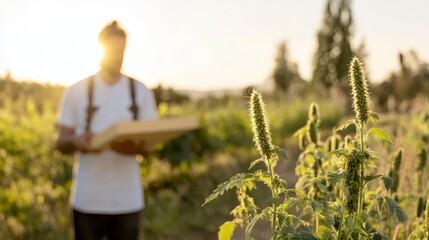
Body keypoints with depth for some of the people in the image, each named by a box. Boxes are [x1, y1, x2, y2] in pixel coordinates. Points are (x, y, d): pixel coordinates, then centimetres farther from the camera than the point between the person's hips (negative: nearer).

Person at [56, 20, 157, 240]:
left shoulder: (140, 91, 7)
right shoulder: (77, 91, 3)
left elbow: (149, 144, 6)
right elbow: (61, 143, 4)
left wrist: (135, 147, -17)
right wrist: (75, 142, -19)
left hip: (128, 199, 1)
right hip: (87, 199, -1)